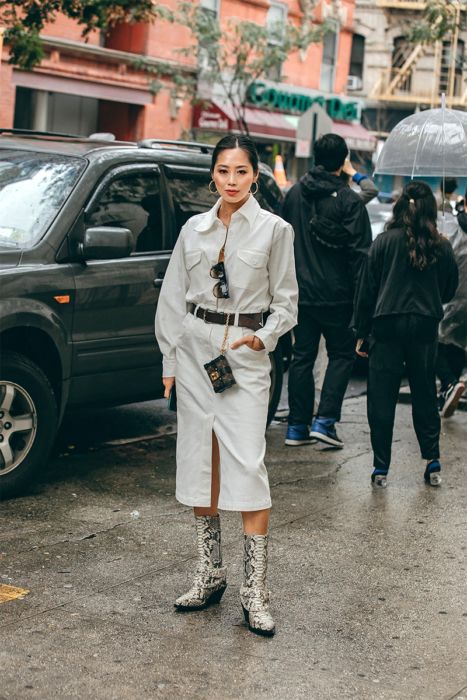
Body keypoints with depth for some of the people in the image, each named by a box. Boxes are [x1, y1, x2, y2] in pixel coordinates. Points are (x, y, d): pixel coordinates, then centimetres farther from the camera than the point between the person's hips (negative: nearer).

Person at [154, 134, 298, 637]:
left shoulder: (274, 229, 0)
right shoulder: (194, 229, 9)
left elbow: (285, 299, 3)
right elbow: (173, 297, 13)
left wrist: (265, 336, -15)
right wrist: (170, 359, 8)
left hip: (246, 354, -4)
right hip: (195, 349, 4)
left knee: (247, 466, -10)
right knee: (200, 463, 7)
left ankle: (255, 590, -4)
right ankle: (209, 573, 19)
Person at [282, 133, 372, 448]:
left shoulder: (294, 194, 6)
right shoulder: (349, 200, -11)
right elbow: (360, 253, -12)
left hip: (300, 293, 5)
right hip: (336, 295, -5)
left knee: (302, 356, 11)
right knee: (342, 354, 8)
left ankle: (298, 426, 12)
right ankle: (325, 421, -2)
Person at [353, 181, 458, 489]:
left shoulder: (384, 241, -4)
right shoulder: (442, 246, 0)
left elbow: (367, 289, -1)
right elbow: (449, 290, 10)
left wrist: (362, 331, 6)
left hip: (387, 324, -2)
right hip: (425, 326, 2)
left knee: (381, 397, 4)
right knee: (425, 394, 14)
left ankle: (381, 468, 6)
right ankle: (433, 462, 14)